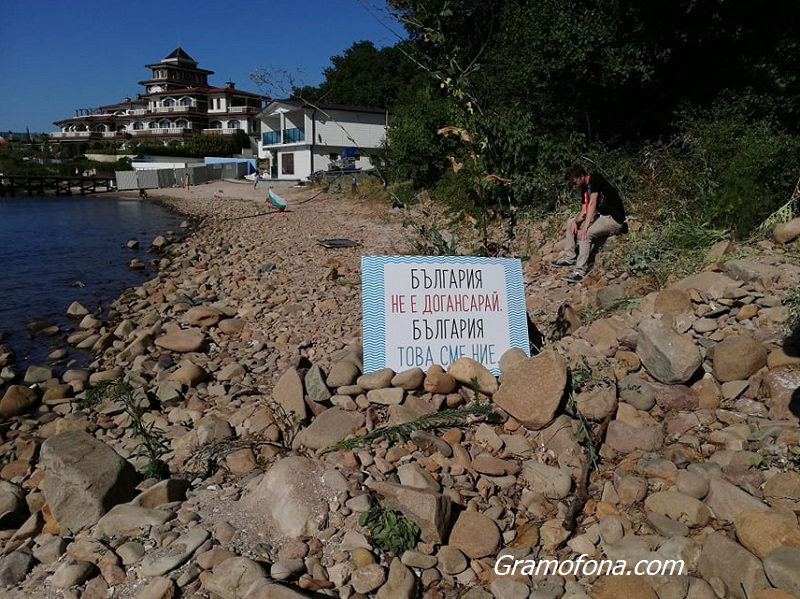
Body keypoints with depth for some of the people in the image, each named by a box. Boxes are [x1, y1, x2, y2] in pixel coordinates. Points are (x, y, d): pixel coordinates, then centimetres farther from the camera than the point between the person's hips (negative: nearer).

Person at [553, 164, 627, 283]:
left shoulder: (595, 179, -16)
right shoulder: (584, 188, 10)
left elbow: (592, 203, -25)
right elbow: (584, 211, 7)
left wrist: (584, 228, -31)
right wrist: (575, 221, -15)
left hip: (615, 219, -10)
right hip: (602, 216, 10)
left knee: (584, 234, -28)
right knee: (570, 223, 11)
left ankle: (580, 271, -26)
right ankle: (570, 257, 11)